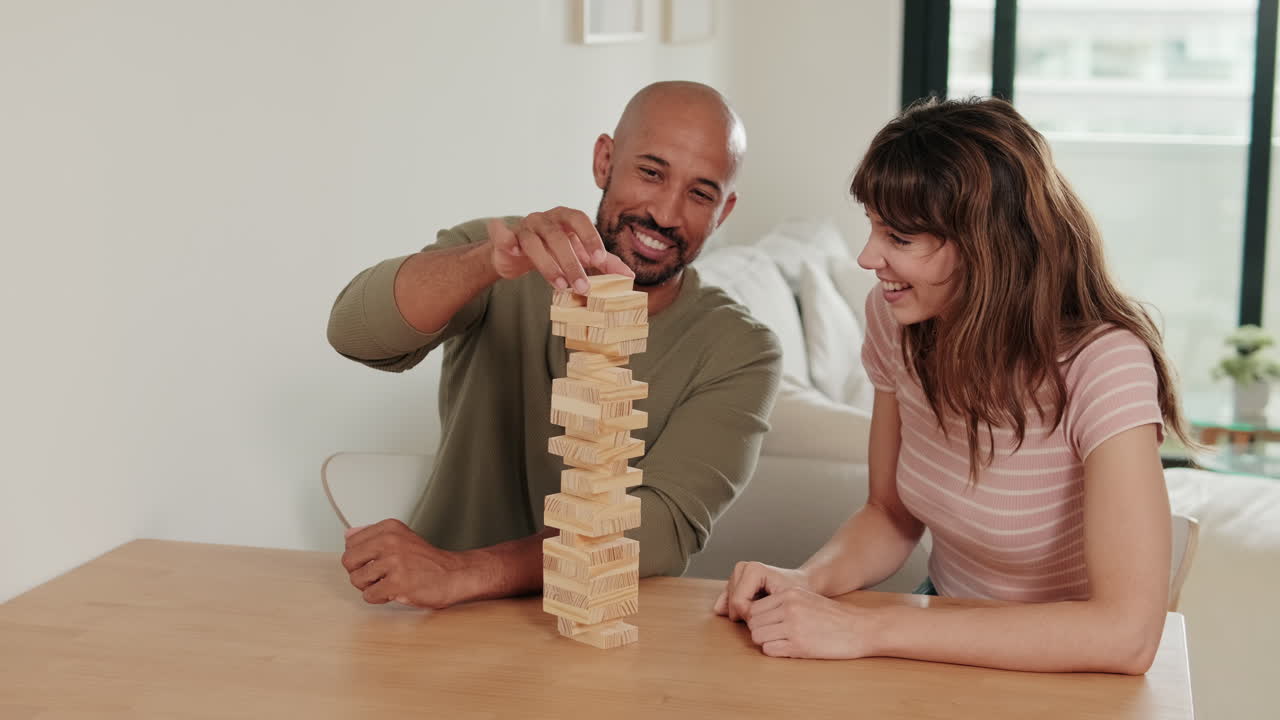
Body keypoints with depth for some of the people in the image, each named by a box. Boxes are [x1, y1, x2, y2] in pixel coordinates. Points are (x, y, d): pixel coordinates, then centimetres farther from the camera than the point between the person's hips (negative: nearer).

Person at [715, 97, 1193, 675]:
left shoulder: (1103, 366, -24)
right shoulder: (894, 320, -6)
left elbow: (1127, 633, -32)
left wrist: (866, 629, -32)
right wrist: (809, 580, -15)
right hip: (946, 644, 5)